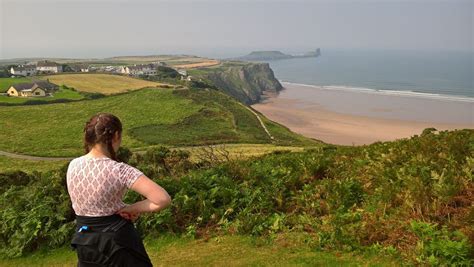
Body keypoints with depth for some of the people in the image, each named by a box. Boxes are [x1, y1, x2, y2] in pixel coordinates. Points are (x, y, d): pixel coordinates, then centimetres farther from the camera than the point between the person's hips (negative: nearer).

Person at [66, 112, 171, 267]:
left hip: (84, 241, 5)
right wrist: (130, 209, -17)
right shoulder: (120, 171, -23)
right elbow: (163, 199, -31)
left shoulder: (73, 165, -6)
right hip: (117, 240, -5)